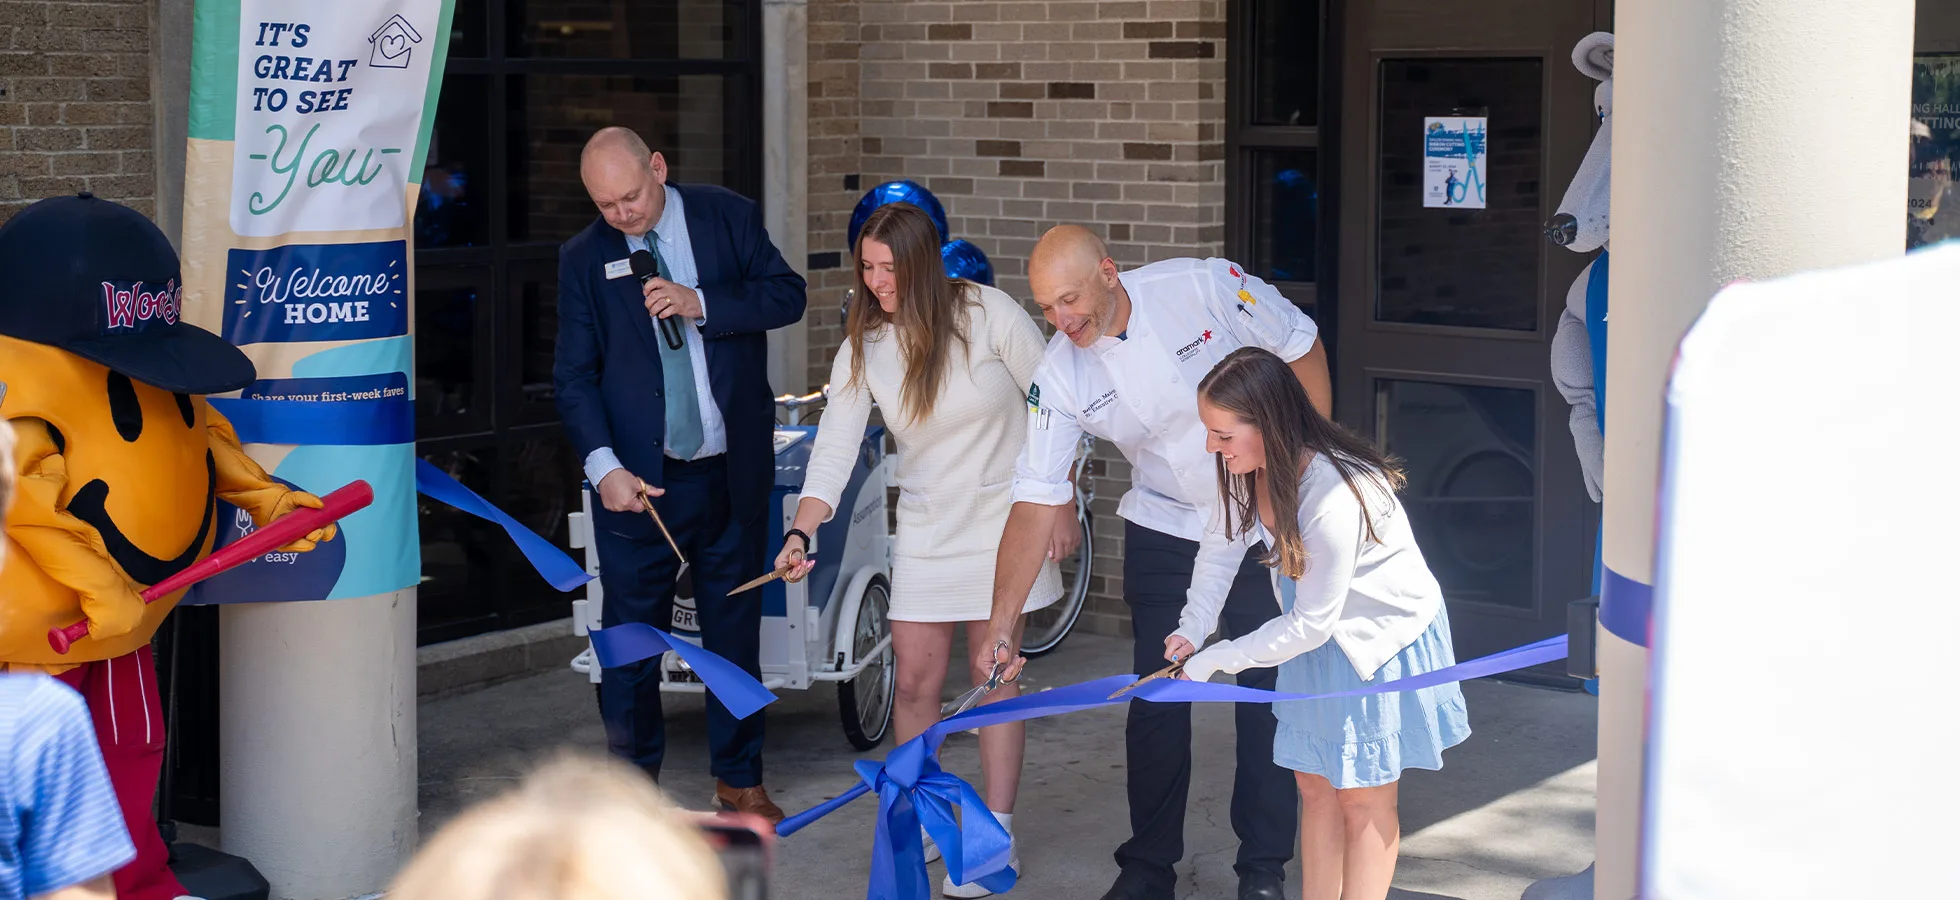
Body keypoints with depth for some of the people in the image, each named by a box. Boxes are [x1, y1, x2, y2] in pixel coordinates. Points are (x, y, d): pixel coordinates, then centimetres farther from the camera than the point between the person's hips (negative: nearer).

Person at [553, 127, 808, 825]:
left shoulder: (729, 217, 1)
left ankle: (738, 775, 25)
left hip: (734, 470, 1)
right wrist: (605, 466, -15)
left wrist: (702, 303, -17)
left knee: (736, 625, 11)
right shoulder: (584, 258, -1)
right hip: (639, 478, -1)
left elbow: (787, 295, -2)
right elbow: (574, 375, -2)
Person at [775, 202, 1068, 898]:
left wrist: (1062, 507, -4)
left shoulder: (988, 314, -13)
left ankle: (995, 837, 6)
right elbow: (835, 447, -11)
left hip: (1005, 514, -3)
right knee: (914, 680, 1)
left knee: (993, 672, -3)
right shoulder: (863, 348, -5)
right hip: (926, 526, 3)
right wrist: (800, 534, -25)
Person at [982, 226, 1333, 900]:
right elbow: (1037, 501, -17)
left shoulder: (1207, 287, -22)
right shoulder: (1060, 377, -16)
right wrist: (1001, 624, -22)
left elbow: (1303, 350, -7)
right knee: (1156, 699, 0)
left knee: (1271, 689, 3)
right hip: (1163, 532, 2)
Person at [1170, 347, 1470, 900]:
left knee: (1363, 796, 3)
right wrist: (1194, 628, -11)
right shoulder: (1250, 469, -16)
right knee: (1314, 783, 14)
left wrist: (1215, 661, -20)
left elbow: (1311, 623, -28)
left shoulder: (1333, 498, -37)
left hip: (1382, 638, -7)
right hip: (1319, 636, 7)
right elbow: (1224, 539, 2)